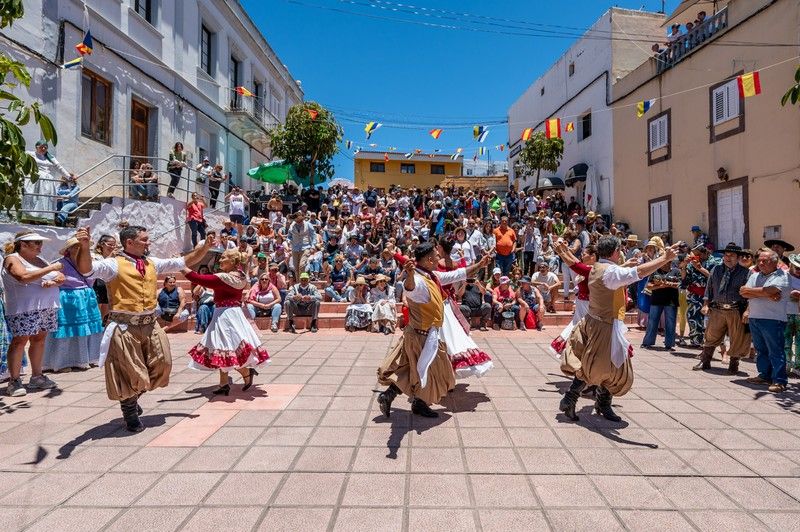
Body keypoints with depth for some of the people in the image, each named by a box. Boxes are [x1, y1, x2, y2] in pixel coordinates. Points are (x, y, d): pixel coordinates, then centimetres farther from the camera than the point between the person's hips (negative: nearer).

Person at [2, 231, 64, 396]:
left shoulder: (39, 260, 18)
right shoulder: (12, 259, -1)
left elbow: (62, 278, 13)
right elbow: (24, 277, -21)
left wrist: (53, 281, -9)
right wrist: (51, 268, -18)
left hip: (47, 308, 6)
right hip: (23, 309, -6)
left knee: (39, 340, 9)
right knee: (20, 341, -6)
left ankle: (37, 377, 17)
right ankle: (14, 381, 1)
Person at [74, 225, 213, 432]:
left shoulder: (152, 263, 9)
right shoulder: (114, 264, -8)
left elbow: (185, 261, 13)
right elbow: (86, 269, -25)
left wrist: (206, 247, 3)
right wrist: (84, 247, -44)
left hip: (150, 325, 6)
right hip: (124, 328, -6)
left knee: (161, 365, 12)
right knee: (130, 373, 5)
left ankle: (133, 397, 40)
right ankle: (130, 414, 31)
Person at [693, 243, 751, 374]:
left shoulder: (745, 273, -1)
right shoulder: (716, 270, 10)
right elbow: (709, 288, 13)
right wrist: (706, 304, 6)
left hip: (737, 312, -2)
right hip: (717, 310, 3)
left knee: (737, 341, 7)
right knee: (711, 337, 8)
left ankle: (733, 365, 23)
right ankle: (705, 361, 19)